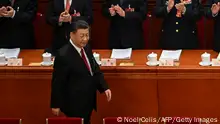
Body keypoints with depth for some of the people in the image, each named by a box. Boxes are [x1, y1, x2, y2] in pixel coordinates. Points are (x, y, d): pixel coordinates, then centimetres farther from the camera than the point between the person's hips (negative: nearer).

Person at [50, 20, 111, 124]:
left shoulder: (86, 48, 1)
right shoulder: (64, 55, -23)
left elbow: (95, 70, 12)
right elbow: (57, 82, -17)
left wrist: (104, 87, -1)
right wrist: (56, 105, -11)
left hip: (88, 101, 8)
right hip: (74, 104, -8)